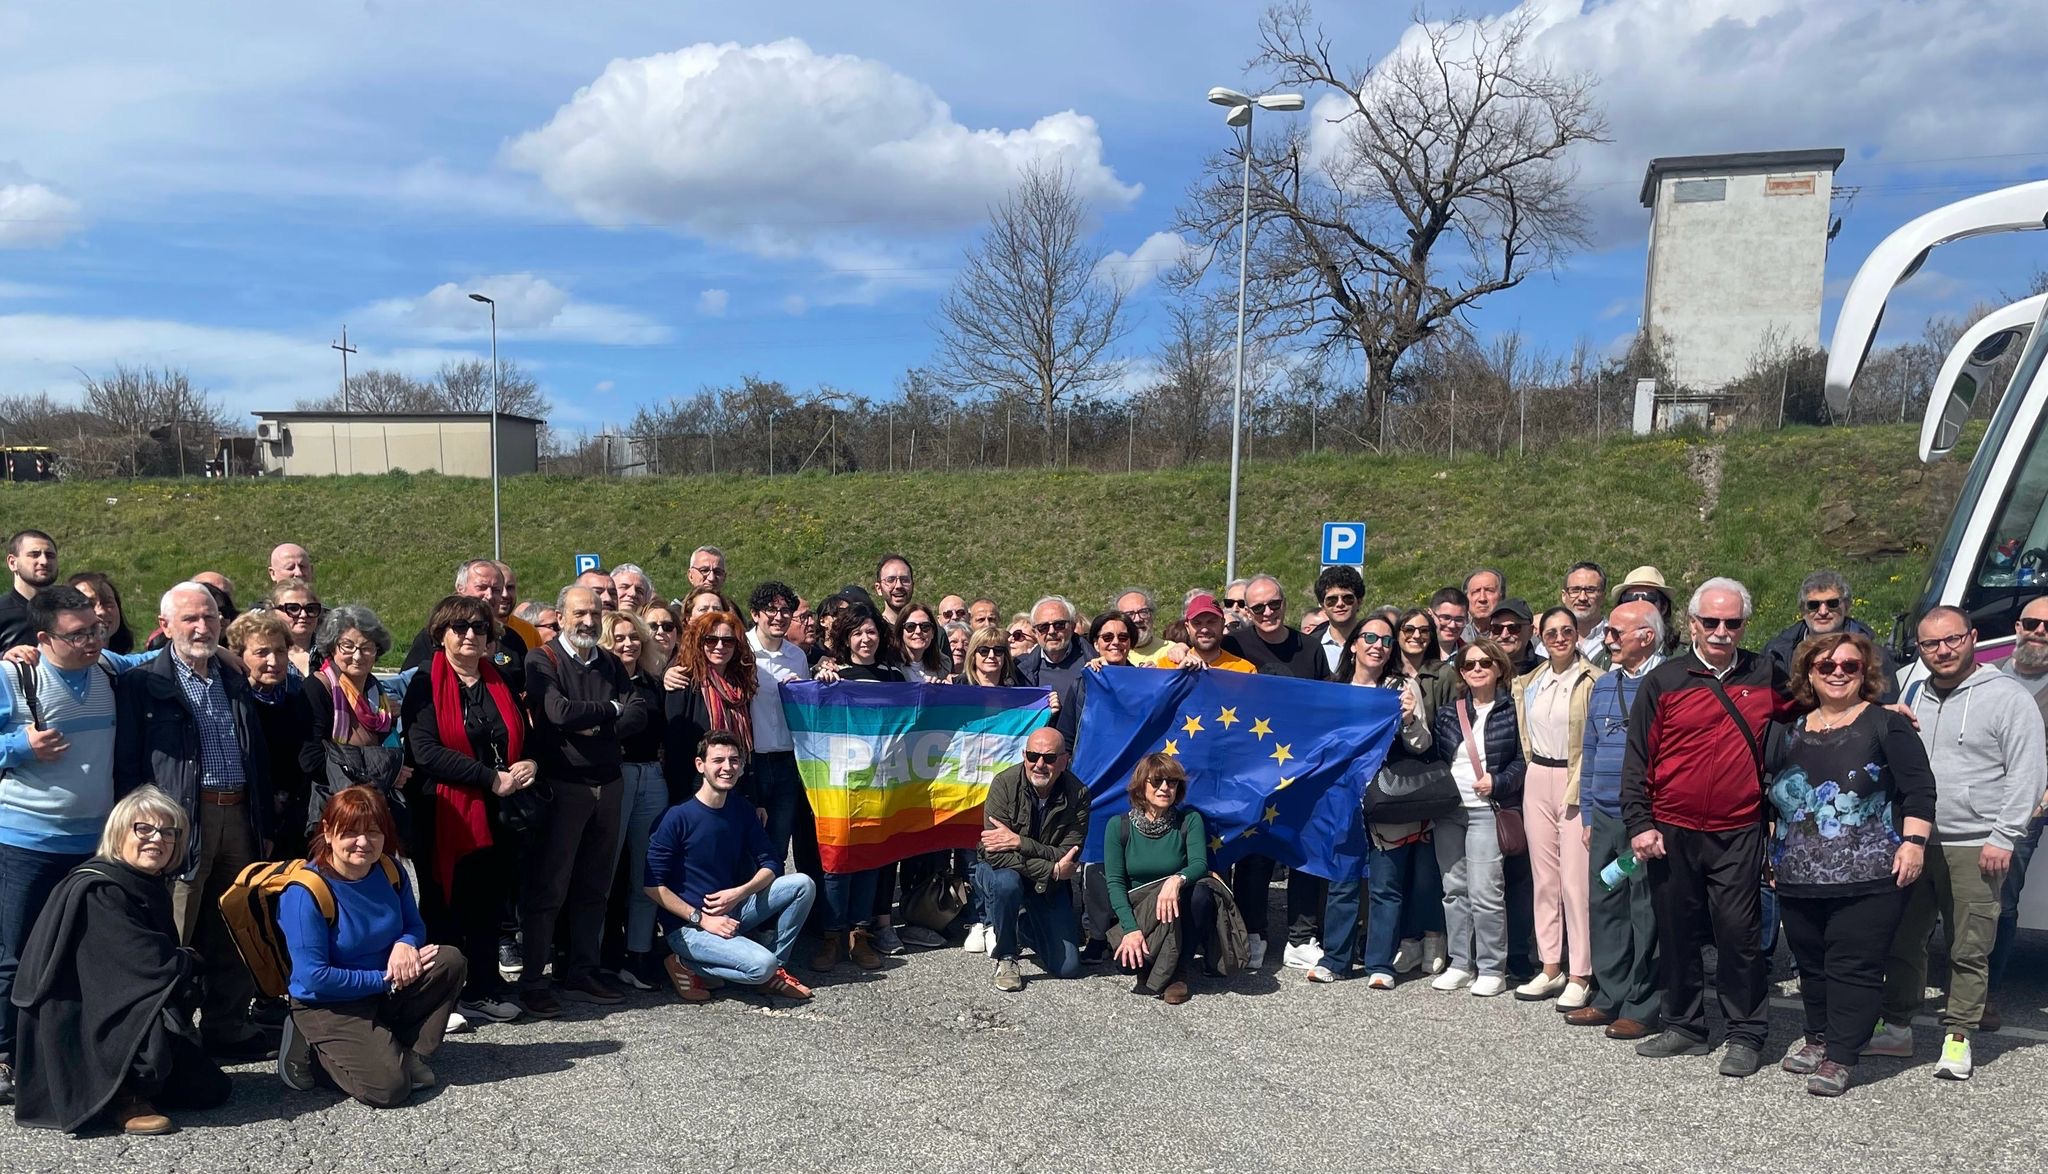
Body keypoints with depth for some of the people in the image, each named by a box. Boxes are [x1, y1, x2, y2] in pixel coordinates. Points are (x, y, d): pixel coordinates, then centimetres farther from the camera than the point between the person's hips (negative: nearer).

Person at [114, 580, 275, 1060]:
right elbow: (128, 766, -6)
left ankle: (228, 1028, 21)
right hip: (180, 823, -5)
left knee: (233, 933, 11)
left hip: (238, 818, 5)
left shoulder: (235, 684, 16)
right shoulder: (140, 684, -1)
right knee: (172, 937, -1)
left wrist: (263, 827, 15)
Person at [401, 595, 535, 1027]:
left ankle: (484, 987, 20)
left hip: (500, 812, 5)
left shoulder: (501, 683, 15)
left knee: (491, 900, 9)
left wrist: (530, 766, -5)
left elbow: (527, 739, 19)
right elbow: (426, 751, -15)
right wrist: (493, 777, -17)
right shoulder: (426, 685, -3)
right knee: (451, 903, 2)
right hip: (449, 812, -5)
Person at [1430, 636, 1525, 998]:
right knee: (1454, 889, 9)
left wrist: (1497, 782, -14)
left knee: (1484, 892, -8)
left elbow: (1524, 759, -1)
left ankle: (1492, 968, 5)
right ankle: (1460, 963, 19)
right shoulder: (1449, 712, 10)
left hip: (1486, 810, -5)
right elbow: (1434, 757, 13)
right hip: (1447, 809, 5)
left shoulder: (1511, 710, -2)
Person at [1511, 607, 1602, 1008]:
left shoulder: (1594, 680, -7)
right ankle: (1551, 967, 18)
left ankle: (1581, 976, 4)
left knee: (1576, 881, -5)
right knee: (1544, 877, 9)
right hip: (1537, 781, 6)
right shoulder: (1530, 682, 11)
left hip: (1577, 783, -6)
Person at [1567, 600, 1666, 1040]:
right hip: (1605, 818, 7)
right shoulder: (1603, 684, 14)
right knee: (1603, 905, 10)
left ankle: (1641, 1008, 11)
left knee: (1646, 912, 1)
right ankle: (1610, 998, 21)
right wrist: (1588, 814, 16)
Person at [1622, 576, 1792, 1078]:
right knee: (1677, 932, 10)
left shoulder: (1767, 676, 5)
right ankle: (1684, 1027, 24)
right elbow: (1637, 760, 2)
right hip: (1672, 833, 0)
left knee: (1739, 932, -1)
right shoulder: (1662, 681, 1)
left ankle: (1746, 1035, 14)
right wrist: (1639, 823, -3)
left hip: (1738, 833, 0)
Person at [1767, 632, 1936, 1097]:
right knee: (1811, 962, 13)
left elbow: (1919, 789, -6)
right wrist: (1772, 854, 21)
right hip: (1800, 878, 5)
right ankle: (1817, 1036, 29)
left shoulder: (1886, 724, -1)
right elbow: (1773, 797, 22)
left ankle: (1839, 1056, 0)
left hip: (1869, 878, -5)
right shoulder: (1788, 732, 14)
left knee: (1854, 965, -6)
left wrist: (1913, 841, -15)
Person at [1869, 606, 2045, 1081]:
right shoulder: (1915, 697, 14)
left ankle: (1958, 1038, 13)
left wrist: (2003, 838, -13)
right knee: (1903, 940, 10)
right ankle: (1896, 1029, 21)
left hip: (1974, 848, -5)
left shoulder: (2007, 696, -4)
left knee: (1969, 951, 1)